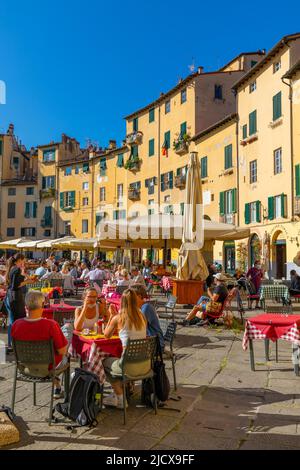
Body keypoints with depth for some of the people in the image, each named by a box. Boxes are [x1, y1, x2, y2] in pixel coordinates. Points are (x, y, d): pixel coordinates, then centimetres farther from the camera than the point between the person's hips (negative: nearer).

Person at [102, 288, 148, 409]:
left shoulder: (118, 318, -9)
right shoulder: (142, 317, 4)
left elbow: (106, 335, 9)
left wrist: (112, 316, 15)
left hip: (131, 367, -5)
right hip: (146, 365, 6)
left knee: (105, 362, 27)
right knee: (116, 361, 34)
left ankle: (121, 399, 31)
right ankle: (116, 396, 37)